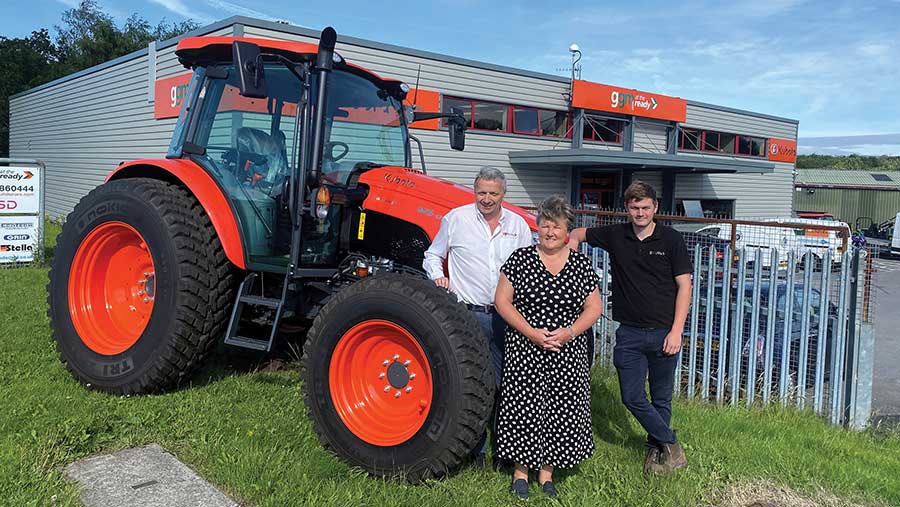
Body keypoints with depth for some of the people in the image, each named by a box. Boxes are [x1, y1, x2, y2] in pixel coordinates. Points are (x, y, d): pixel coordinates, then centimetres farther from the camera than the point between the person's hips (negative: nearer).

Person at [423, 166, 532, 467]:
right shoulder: (456, 219, 3)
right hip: (468, 315, -2)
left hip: (506, 317, 3)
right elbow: (433, 255, 14)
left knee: (506, 383, 7)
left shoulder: (518, 225, 10)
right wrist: (438, 276, -6)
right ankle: (475, 449, 14)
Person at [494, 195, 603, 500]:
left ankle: (547, 470, 22)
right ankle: (521, 470, 18)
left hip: (568, 353, 2)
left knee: (560, 409, 6)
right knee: (524, 407, 1)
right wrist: (531, 332, -14)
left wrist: (570, 331, -12)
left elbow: (594, 307, 6)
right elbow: (502, 301, -4)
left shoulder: (581, 264, 4)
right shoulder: (520, 259, -2)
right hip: (526, 351, -2)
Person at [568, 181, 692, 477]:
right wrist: (571, 249, -5)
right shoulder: (615, 236, 3)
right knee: (632, 397, -1)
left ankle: (656, 448, 29)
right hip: (630, 333, 2)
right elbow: (578, 234, 18)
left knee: (661, 398, 10)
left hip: (664, 332, -2)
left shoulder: (671, 239, -3)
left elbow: (684, 285, -3)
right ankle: (671, 444, 14)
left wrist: (676, 331, -10)